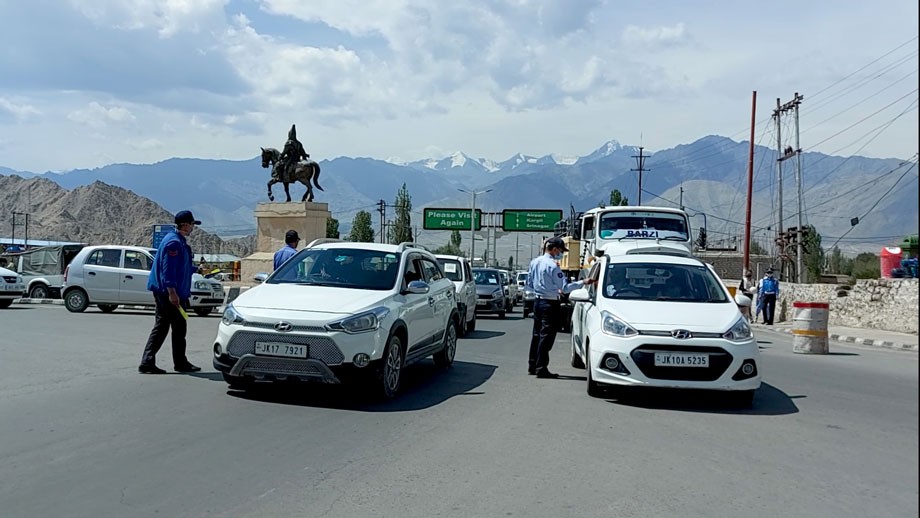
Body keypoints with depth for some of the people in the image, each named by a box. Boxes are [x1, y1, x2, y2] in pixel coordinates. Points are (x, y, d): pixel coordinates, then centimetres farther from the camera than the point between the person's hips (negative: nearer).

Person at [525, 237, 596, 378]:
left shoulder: (534, 262, 6)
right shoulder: (552, 266, -18)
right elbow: (565, 287, -19)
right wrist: (583, 282, -13)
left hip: (538, 301, 8)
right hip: (550, 304, -8)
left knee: (536, 334, 15)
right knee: (546, 336, -3)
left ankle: (532, 366, 22)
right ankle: (541, 369, -1)